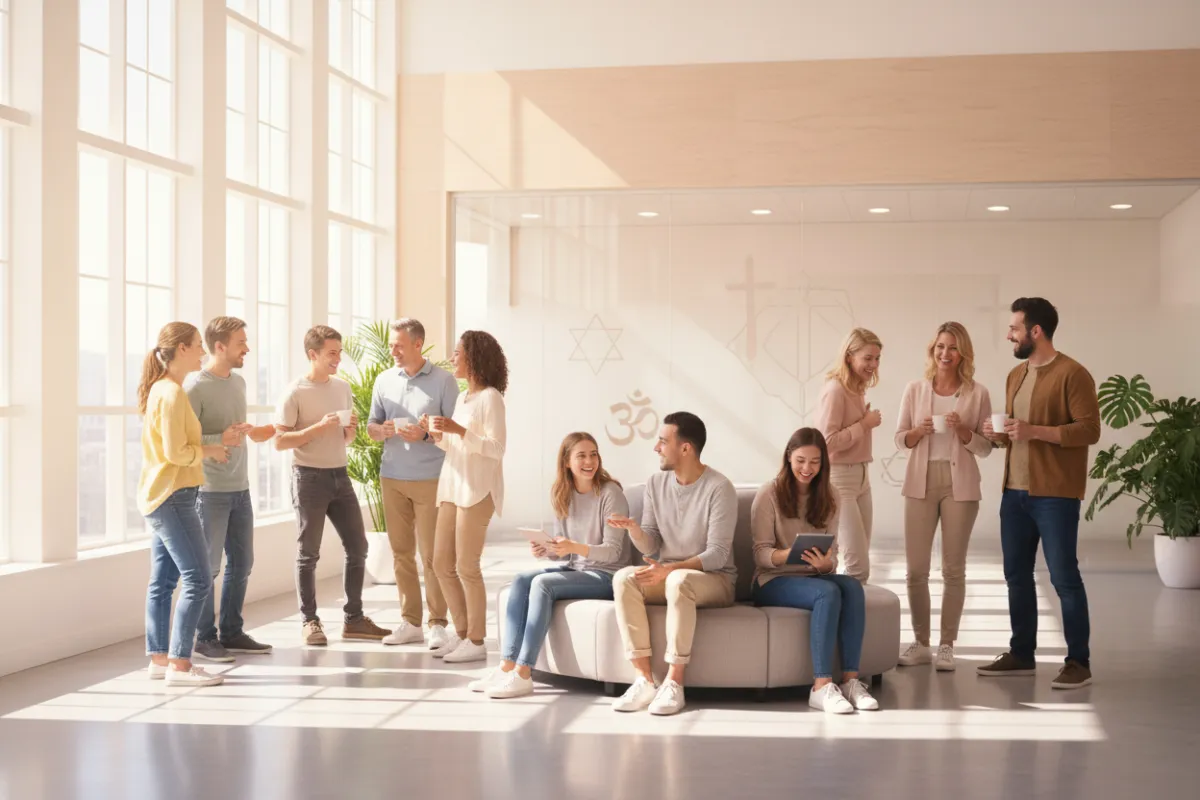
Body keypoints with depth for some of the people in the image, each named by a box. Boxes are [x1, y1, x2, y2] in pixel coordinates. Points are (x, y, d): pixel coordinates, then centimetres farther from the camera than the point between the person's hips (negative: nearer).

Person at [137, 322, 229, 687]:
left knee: (163, 581, 12)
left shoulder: (163, 389, 14)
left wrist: (208, 447, 7)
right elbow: (176, 452, -21)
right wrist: (209, 451, -6)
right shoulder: (172, 393, -16)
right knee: (198, 579, -10)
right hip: (172, 497, -10)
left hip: (161, 497, 10)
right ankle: (179, 664, -9)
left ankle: (159, 659, 16)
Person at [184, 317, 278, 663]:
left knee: (241, 563, 13)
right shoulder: (196, 386, -13)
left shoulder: (238, 382, 10)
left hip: (240, 488, 8)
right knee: (208, 566, 1)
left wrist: (252, 433, 4)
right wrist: (220, 439, -28)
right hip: (210, 491, -8)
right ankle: (204, 638, 12)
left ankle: (231, 633, 24)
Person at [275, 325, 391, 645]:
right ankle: (310, 622, 9)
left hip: (340, 475, 6)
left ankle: (353, 619, 16)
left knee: (358, 547, 6)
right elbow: (280, 441, -12)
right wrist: (318, 427, -20)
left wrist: (350, 430, -4)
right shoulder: (295, 393, -9)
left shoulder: (343, 388, 10)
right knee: (308, 554, 1)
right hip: (309, 477, -6)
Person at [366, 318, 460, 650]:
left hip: (430, 479, -4)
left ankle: (437, 624, 4)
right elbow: (371, 428, 12)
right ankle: (410, 622, 13)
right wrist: (384, 430, -11)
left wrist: (425, 434, -19)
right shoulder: (384, 380, 8)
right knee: (401, 552, 6)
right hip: (392, 478, 4)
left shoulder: (443, 381, -3)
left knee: (431, 554, -3)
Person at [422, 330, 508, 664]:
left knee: (466, 567, -7)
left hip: (477, 490, -9)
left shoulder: (490, 398, -8)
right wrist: (437, 434, 5)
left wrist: (458, 430, -22)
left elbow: (496, 448, -16)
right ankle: (462, 633, 18)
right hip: (452, 487, 9)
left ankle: (476, 642, 0)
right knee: (442, 565, 8)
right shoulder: (462, 398, 16)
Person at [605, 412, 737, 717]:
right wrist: (633, 529, -19)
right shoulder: (656, 483, 5)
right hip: (666, 575, 5)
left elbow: (717, 554, -19)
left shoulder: (718, 488, -13)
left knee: (679, 580, -39)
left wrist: (671, 569, -32)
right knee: (624, 578, -26)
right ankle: (644, 680, -27)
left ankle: (674, 683, -31)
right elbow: (651, 547, 4)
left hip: (713, 580, -5)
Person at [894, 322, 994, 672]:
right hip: (920, 483, 1)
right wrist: (919, 431, -12)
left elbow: (985, 447, 2)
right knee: (916, 568, 1)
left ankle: (946, 645, 11)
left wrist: (962, 431, -15)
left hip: (959, 485, -1)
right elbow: (900, 440, 7)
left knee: (953, 568, 3)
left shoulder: (977, 393, 1)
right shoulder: (915, 389, 5)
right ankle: (920, 643, 13)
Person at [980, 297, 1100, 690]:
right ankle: (1021, 654, 21)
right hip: (1014, 491, 8)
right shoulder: (1016, 374, 15)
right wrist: (999, 434, 2)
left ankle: (1078, 662, 4)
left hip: (1055, 494, -8)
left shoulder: (1072, 374, -10)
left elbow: (1090, 430, -15)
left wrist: (1035, 430, -23)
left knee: (1064, 577, -4)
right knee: (1016, 575, 11)